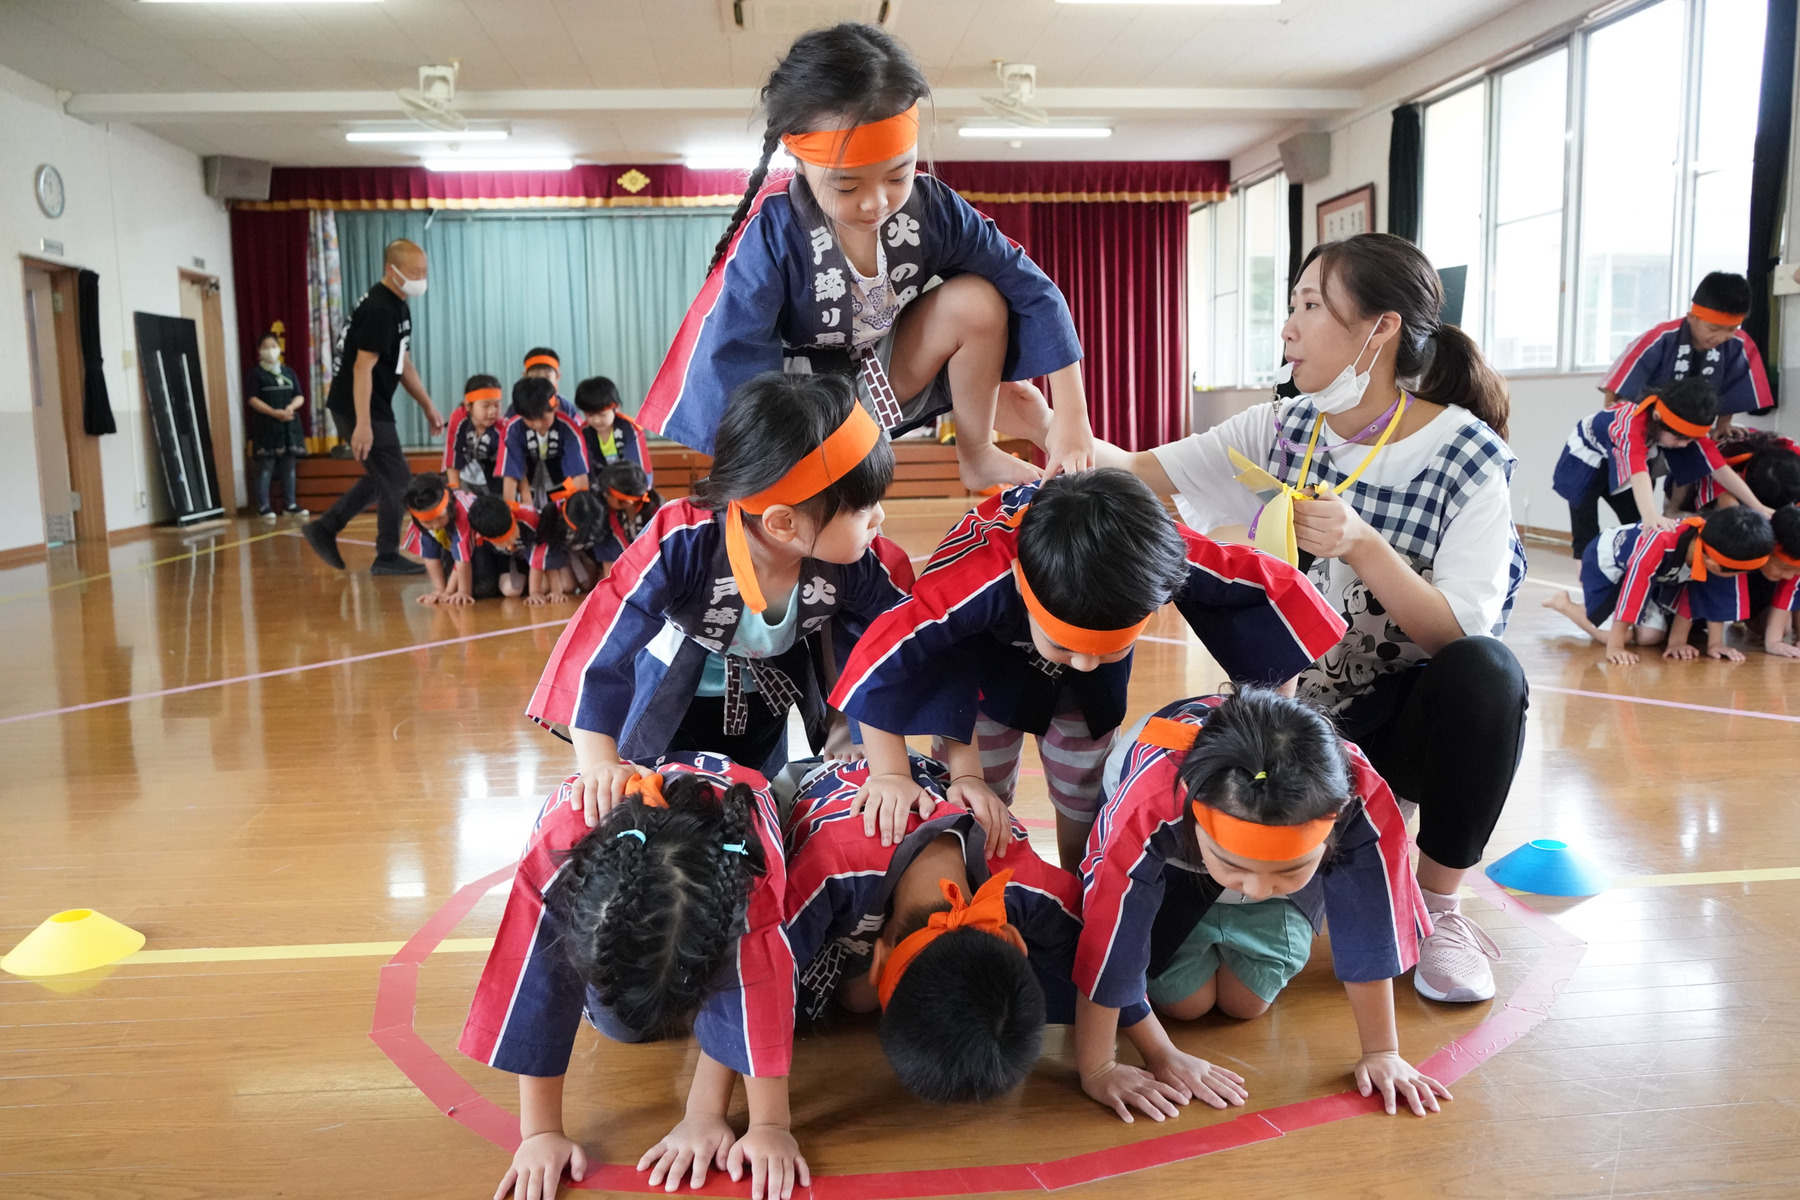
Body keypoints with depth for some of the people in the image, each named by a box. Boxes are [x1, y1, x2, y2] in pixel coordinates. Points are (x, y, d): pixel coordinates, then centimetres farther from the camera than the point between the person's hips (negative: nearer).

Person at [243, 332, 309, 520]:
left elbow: (300, 397, 10)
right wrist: (274, 412, -19)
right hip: (266, 426, -4)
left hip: (289, 425, 4)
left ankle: (291, 505, 12)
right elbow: (252, 399, -7)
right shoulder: (256, 373, 1)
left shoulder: (288, 371, 14)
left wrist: (291, 407, -12)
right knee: (265, 467, -7)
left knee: (289, 466, 6)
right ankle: (263, 507, -4)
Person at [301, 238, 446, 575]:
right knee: (396, 479, -4)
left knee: (382, 478, 18)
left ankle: (323, 530, 24)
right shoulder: (378, 310, -18)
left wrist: (428, 407, 19)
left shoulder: (398, 307, 13)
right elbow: (363, 368, -24)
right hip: (361, 408, -10)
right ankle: (388, 558, 7)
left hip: (374, 407, 10)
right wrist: (363, 424, -27)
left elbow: (403, 364, 20)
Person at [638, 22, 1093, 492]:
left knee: (977, 299, -19)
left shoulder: (932, 209, -16)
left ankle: (978, 457, -1)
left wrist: (1070, 415, -19)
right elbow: (736, 360, -31)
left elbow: (1034, 291, -13)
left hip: (887, 377, 4)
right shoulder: (770, 237, -26)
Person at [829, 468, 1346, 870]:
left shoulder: (1161, 553, -42)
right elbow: (881, 654, -43)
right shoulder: (980, 576, -48)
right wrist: (892, 775, -39)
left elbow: (1274, 587, -30)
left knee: (1086, 793, 14)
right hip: (986, 656, -2)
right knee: (979, 804, 4)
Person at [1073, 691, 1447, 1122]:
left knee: (1246, 1001, 0)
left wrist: (1382, 1053, -16)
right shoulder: (1147, 807, -48)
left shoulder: (1364, 803, -42)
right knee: (1184, 1000, -4)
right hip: (1171, 862, -1)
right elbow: (1108, 942, -37)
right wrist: (1097, 1070, -29)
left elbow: (1370, 937, -26)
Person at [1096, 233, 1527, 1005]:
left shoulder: (1468, 458, -13)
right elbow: (1136, 473, -6)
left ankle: (1439, 910, -11)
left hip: (1411, 722, -2)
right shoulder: (1280, 432, -2)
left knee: (1488, 673, -35)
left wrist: (1363, 546, -33)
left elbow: (1460, 635, -20)